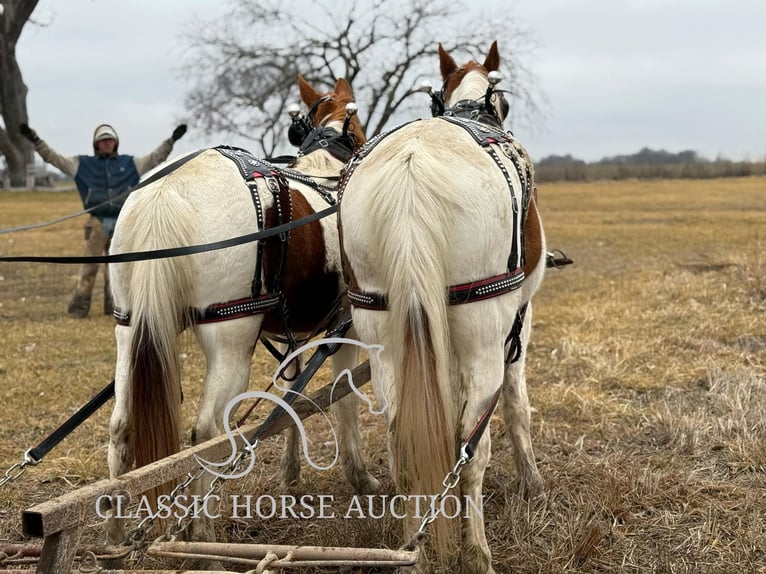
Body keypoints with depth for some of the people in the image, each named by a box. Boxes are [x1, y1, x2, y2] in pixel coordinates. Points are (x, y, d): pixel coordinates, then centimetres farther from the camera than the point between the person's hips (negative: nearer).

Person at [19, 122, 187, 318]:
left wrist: (171, 140, 0)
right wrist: (35, 140, -8)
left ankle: (113, 305, 16)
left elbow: (156, 157, 9)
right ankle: (79, 307, -3)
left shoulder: (129, 163, 11)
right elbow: (55, 158, 1)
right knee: (89, 266, -6)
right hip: (97, 222, -2)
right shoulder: (84, 164, 6)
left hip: (122, 223, 2)